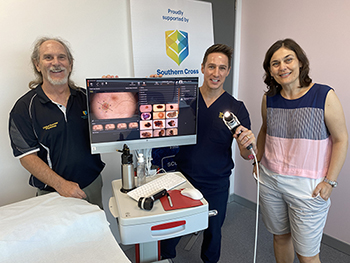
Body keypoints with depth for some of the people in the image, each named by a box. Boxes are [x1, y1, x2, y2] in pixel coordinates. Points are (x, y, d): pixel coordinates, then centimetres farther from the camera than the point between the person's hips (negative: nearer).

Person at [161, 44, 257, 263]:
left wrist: (248, 143, -30)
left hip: (217, 185, 0)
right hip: (182, 178, 0)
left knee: (213, 231, 20)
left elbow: (247, 155, -6)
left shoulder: (236, 108, -6)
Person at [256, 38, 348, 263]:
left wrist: (329, 181, -10)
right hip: (270, 180, 4)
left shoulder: (325, 96, -11)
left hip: (307, 186, -3)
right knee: (280, 236, 21)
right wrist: (258, 161, 12)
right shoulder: (269, 99, 1)